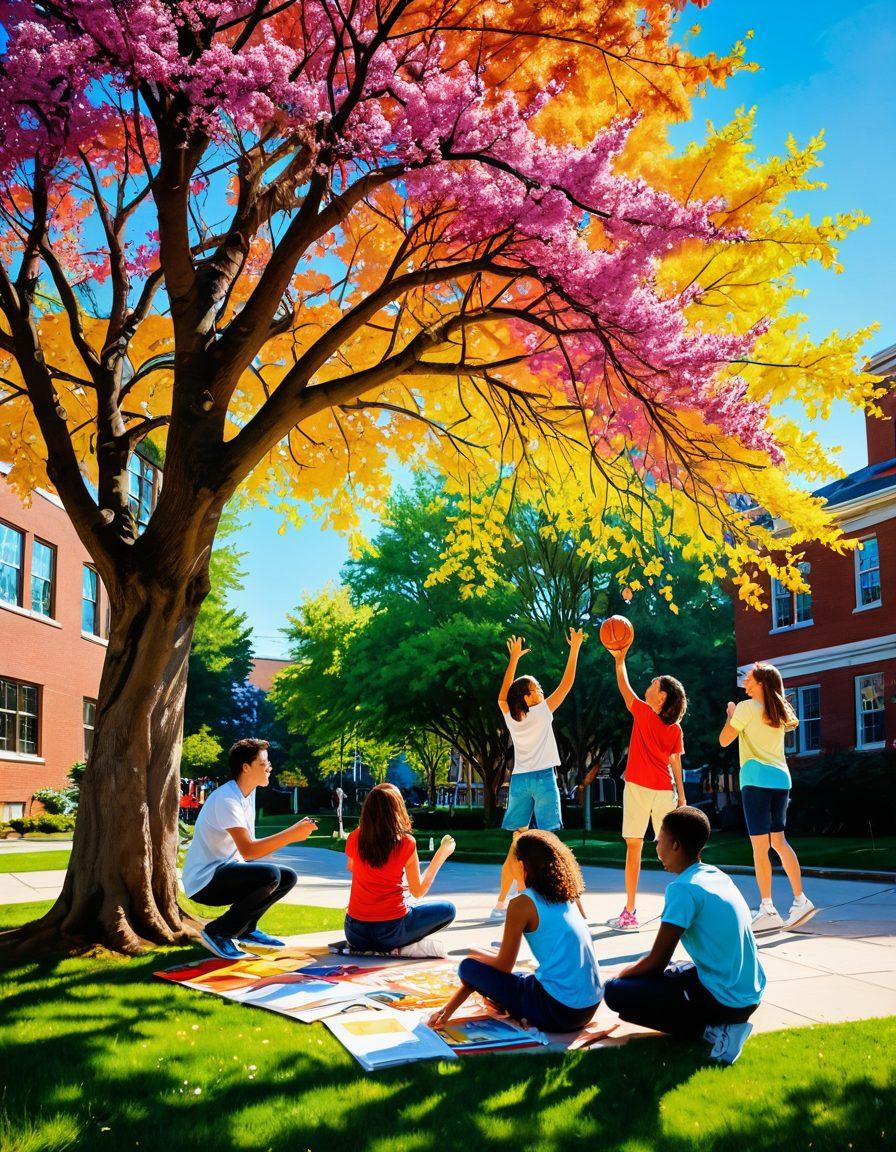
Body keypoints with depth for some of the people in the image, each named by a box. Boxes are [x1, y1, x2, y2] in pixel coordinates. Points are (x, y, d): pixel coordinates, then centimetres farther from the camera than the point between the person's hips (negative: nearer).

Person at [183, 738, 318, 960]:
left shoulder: (248, 793, 8)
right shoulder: (226, 800, -22)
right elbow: (247, 850, -31)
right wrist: (291, 834, -29)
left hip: (226, 871, 9)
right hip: (203, 882, -9)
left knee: (288, 877, 3)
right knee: (270, 875, -29)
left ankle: (246, 930, 15)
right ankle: (217, 933, -13)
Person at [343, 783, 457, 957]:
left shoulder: (354, 838, -4)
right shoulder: (406, 843, -13)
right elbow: (418, 892, -1)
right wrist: (441, 855, 8)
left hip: (355, 933, 4)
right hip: (391, 929, -4)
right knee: (448, 909, 16)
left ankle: (368, 948, 10)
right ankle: (403, 949, -2)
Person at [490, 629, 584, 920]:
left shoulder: (511, 716, 4)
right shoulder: (543, 712, -7)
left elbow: (503, 693, 23)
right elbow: (567, 683, -3)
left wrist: (514, 658, 27)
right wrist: (574, 650, 3)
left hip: (519, 781, 5)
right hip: (543, 779, -5)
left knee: (517, 845, 9)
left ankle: (501, 904, 9)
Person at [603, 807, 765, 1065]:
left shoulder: (683, 889, -18)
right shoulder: (719, 876, 9)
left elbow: (656, 962, -13)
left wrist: (620, 976, 5)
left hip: (725, 1001, -9)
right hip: (751, 995, 9)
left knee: (615, 992, -9)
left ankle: (709, 1030, -10)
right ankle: (721, 1025, 8)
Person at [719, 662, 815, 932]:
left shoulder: (746, 707, -6)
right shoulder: (778, 712, 14)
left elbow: (724, 740, -1)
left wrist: (731, 714, 15)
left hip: (757, 778, -7)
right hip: (780, 778, 7)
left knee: (759, 846, -5)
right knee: (779, 841, 15)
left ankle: (768, 910, -5)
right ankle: (800, 900, 11)